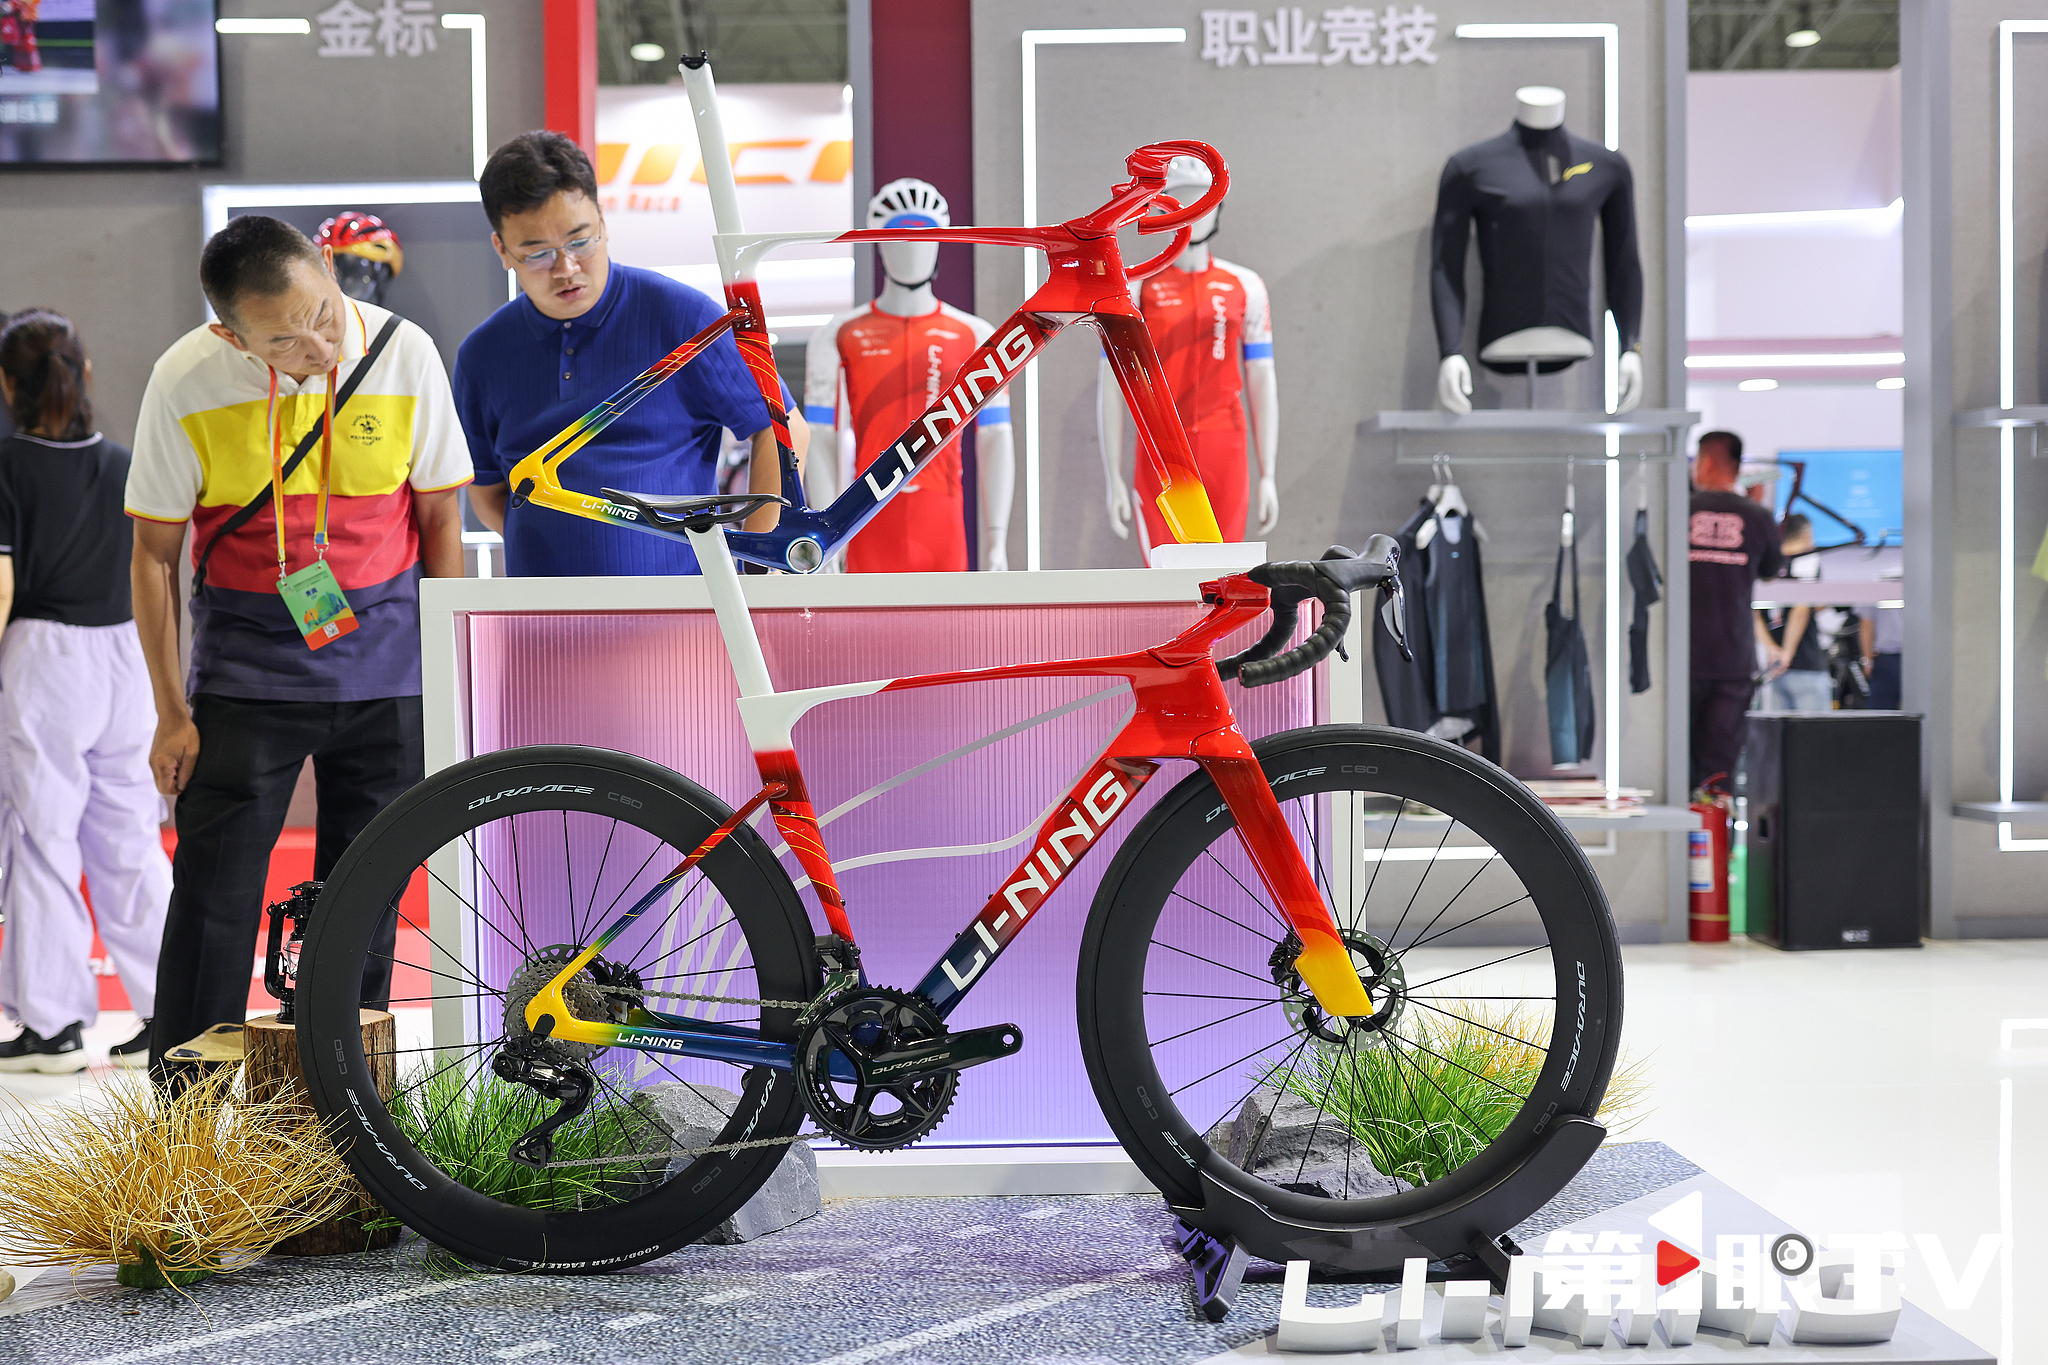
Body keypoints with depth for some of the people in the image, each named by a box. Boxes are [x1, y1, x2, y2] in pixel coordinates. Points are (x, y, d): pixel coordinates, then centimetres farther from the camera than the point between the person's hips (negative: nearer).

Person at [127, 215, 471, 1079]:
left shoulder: (404, 356, -8)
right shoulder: (185, 381, -11)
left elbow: (439, 517, 4)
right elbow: (154, 551, -1)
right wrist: (172, 712, -1)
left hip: (385, 668, 1)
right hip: (245, 669, -1)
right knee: (214, 894, -4)